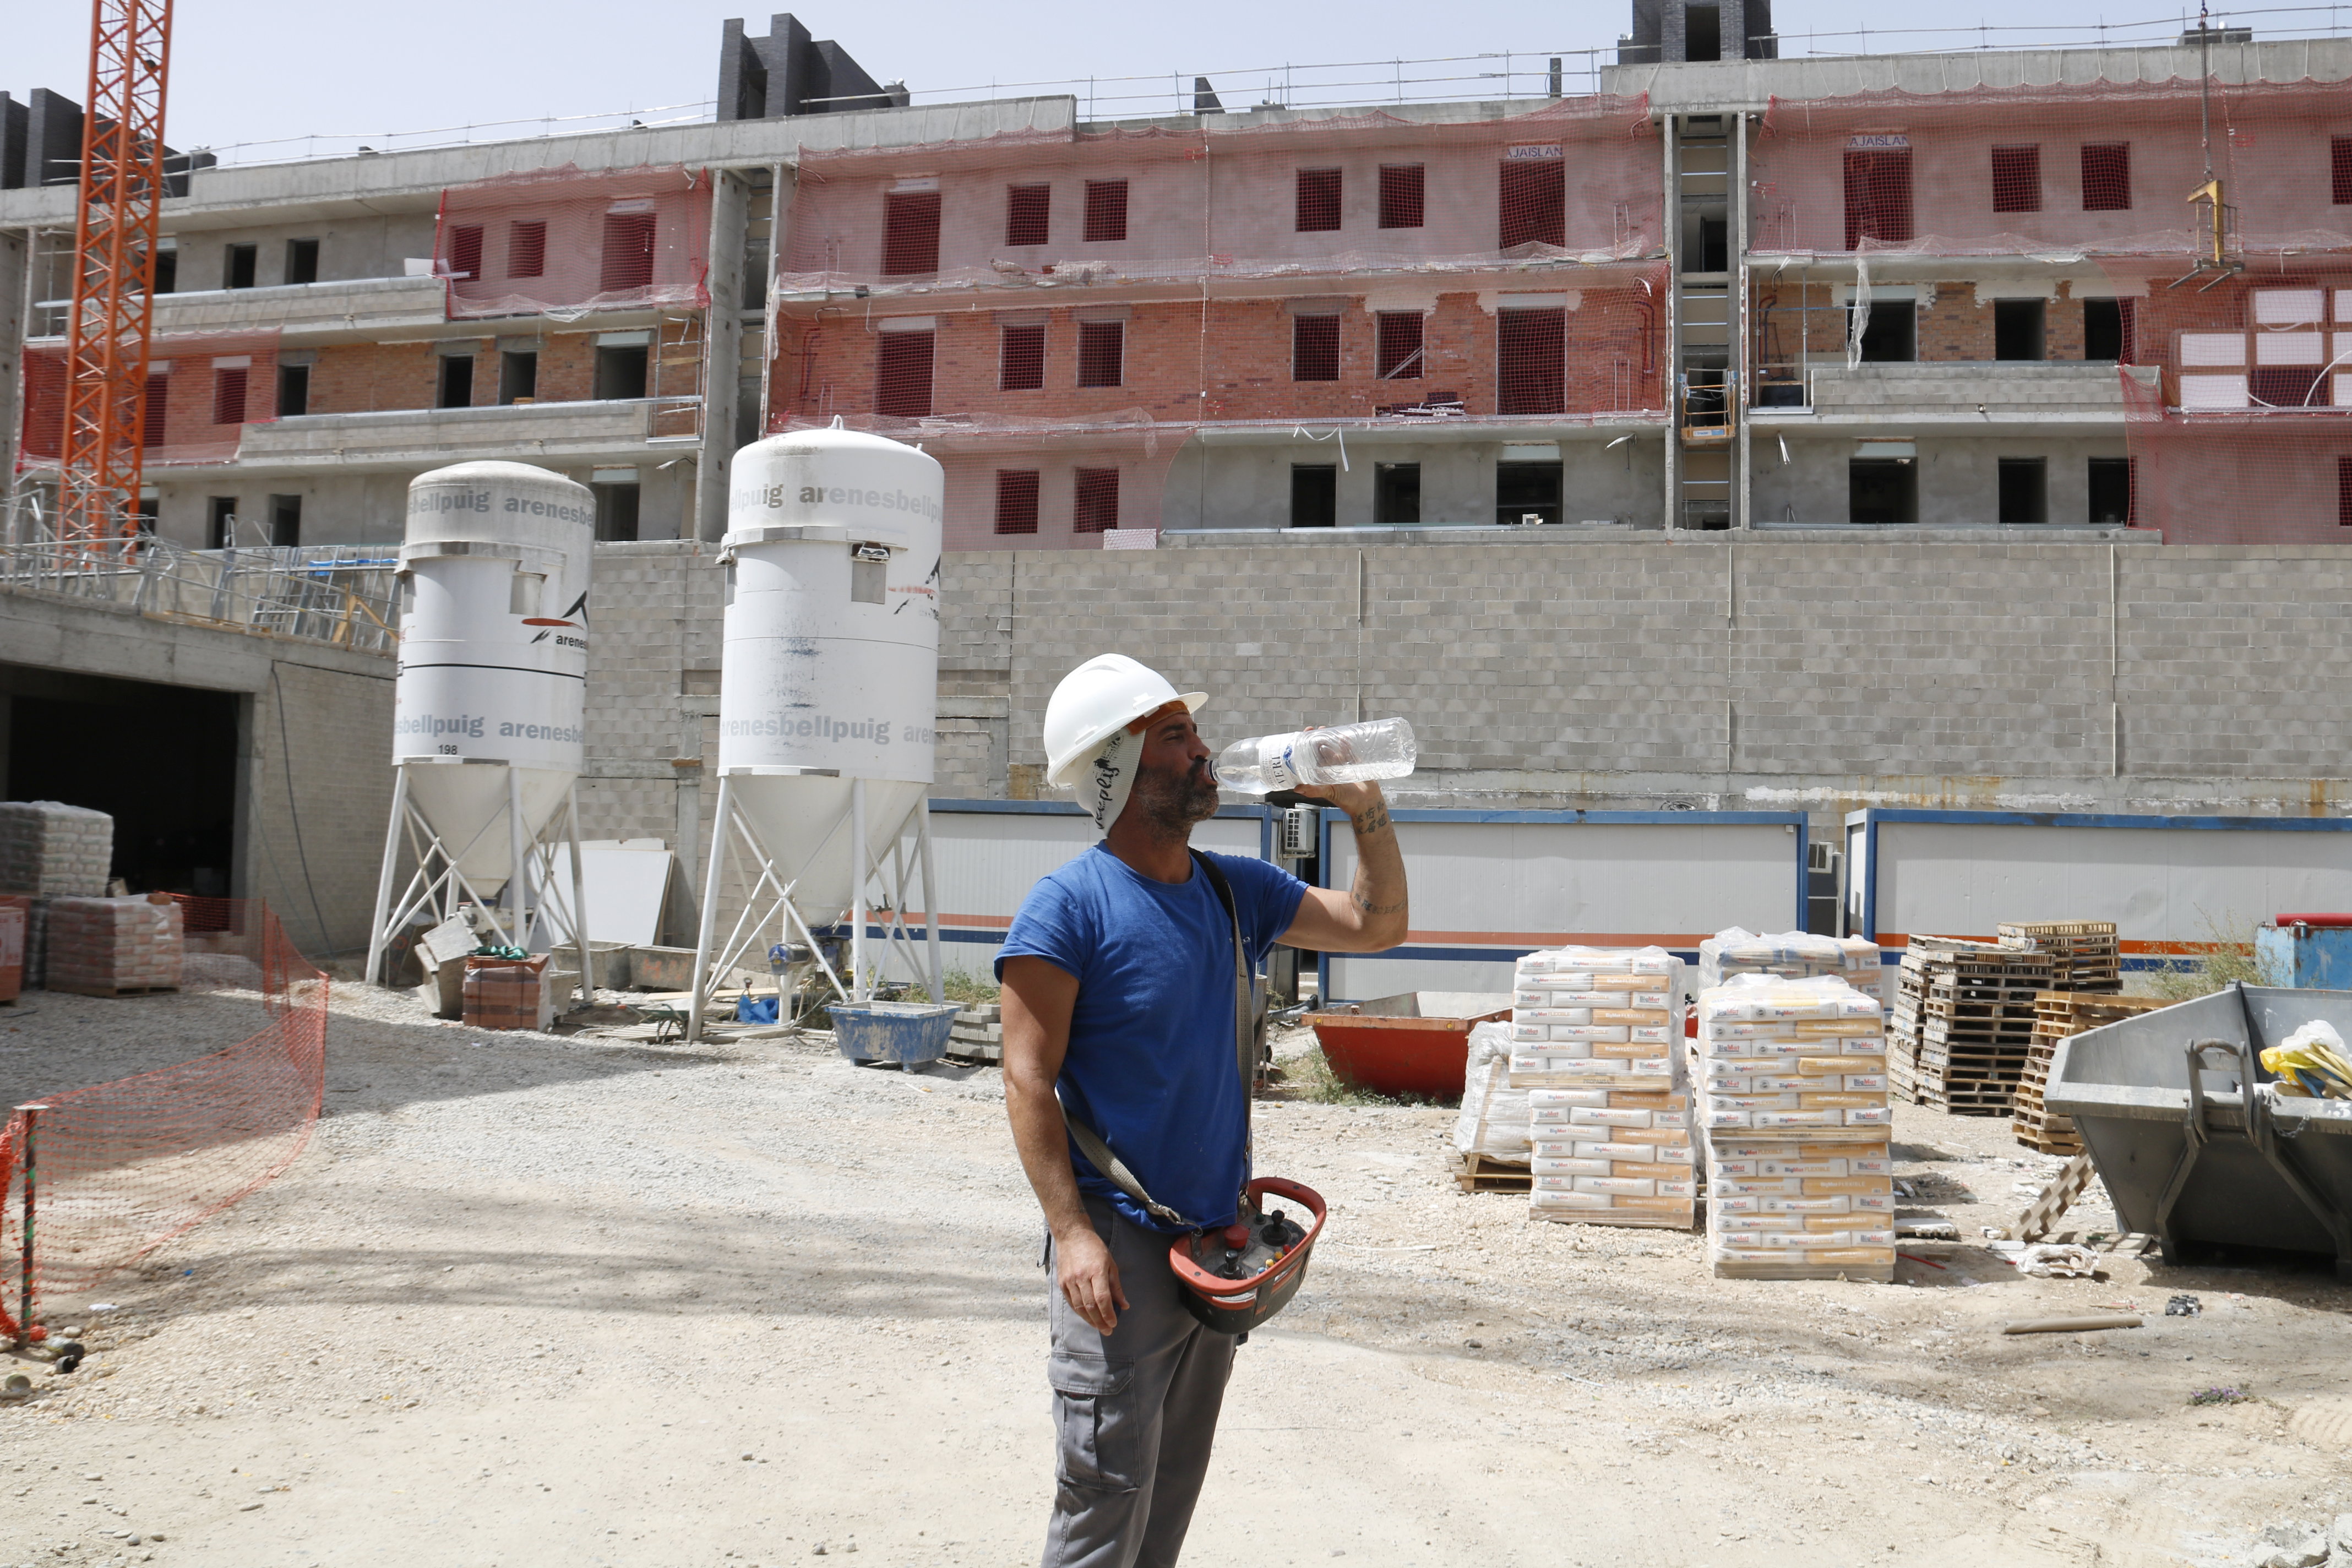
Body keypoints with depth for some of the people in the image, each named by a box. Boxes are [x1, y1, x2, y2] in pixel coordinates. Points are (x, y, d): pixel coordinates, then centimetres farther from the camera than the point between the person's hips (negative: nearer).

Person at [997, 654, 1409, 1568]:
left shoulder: (1235, 890, 8)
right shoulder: (1070, 904, -13)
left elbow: (1376, 927, 16)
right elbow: (1028, 1083, -15)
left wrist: (1366, 812, 3)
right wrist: (1072, 1234, -21)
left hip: (1216, 1236, 7)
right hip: (1122, 1246, -7)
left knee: (1176, 1481, 17)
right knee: (1108, 1487, -3)